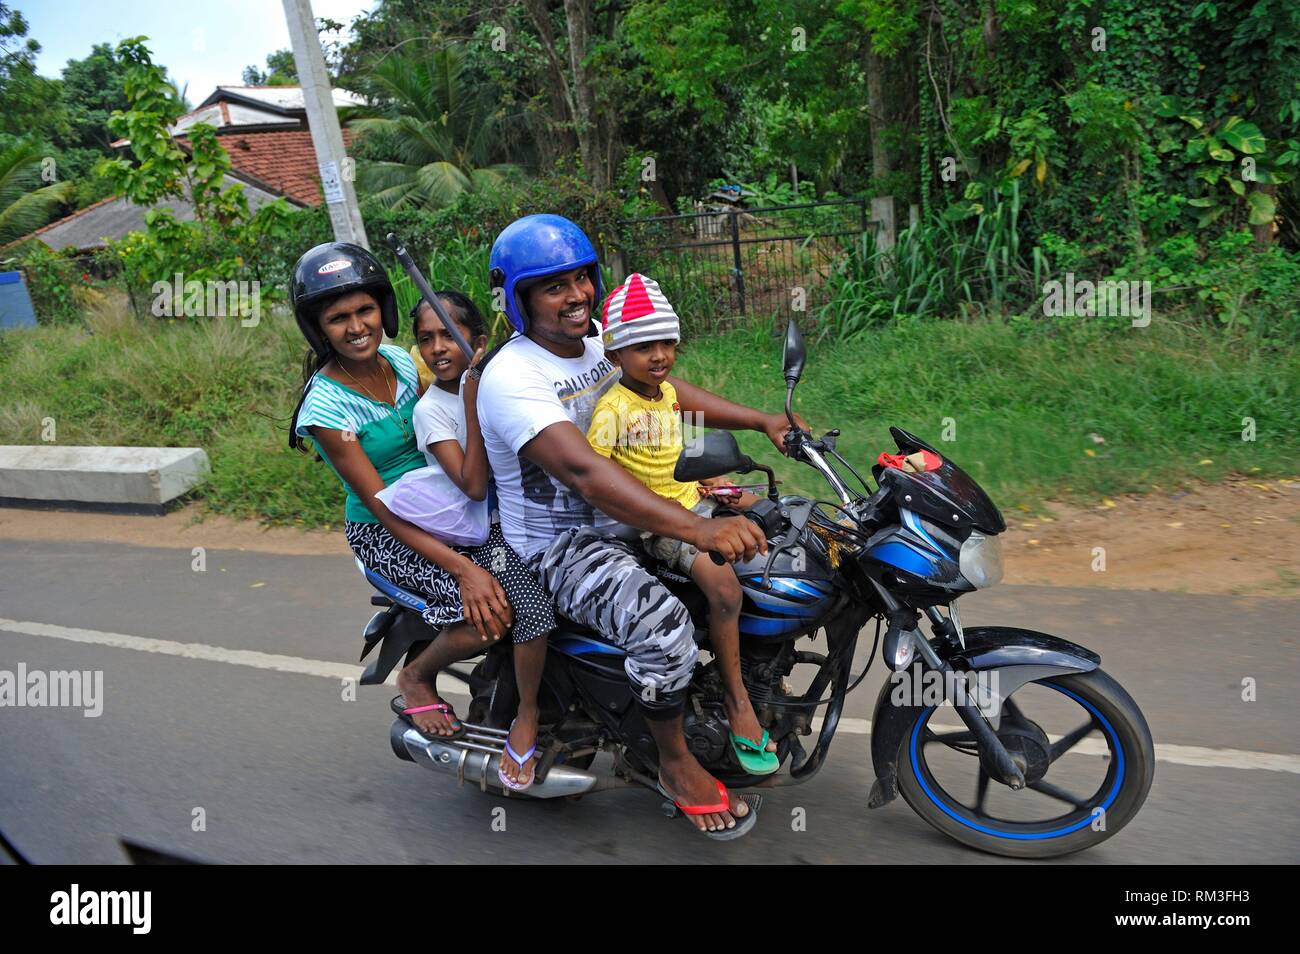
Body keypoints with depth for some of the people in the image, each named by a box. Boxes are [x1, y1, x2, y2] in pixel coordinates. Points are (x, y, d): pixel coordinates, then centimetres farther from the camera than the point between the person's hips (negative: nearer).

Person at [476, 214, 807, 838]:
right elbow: (582, 471, -38)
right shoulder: (510, 377, -24)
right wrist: (698, 530, -48)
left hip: (619, 514, 9)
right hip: (557, 543, -9)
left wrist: (762, 421, -5)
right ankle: (676, 765, -5)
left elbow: (666, 387, 9)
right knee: (662, 623, -33)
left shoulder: (598, 341, 3)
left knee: (760, 531, 9)